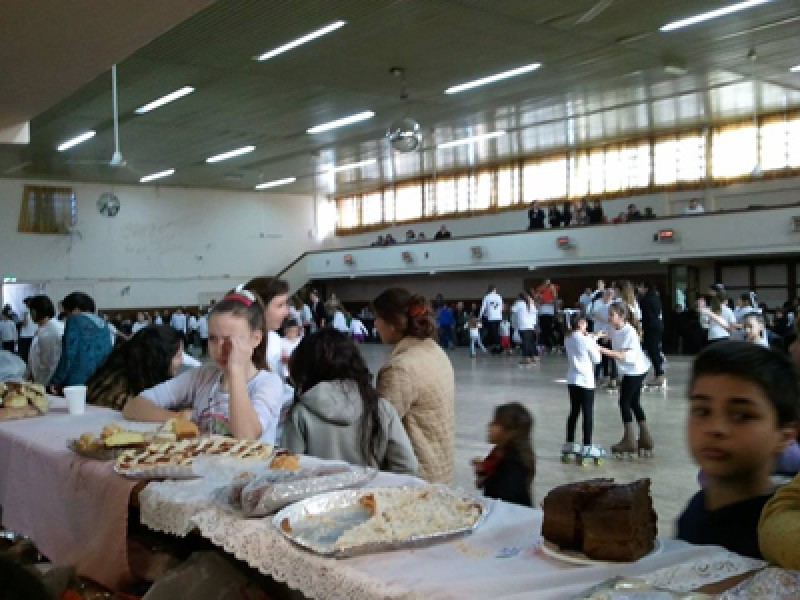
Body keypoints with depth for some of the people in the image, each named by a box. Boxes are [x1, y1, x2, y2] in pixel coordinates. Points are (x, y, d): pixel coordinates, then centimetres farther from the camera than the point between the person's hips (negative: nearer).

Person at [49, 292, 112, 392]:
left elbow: (69, 355, -9)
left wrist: (55, 382, -3)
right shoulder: (103, 324, 16)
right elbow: (108, 354, 17)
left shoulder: (75, 320, -3)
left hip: (77, 382, -6)